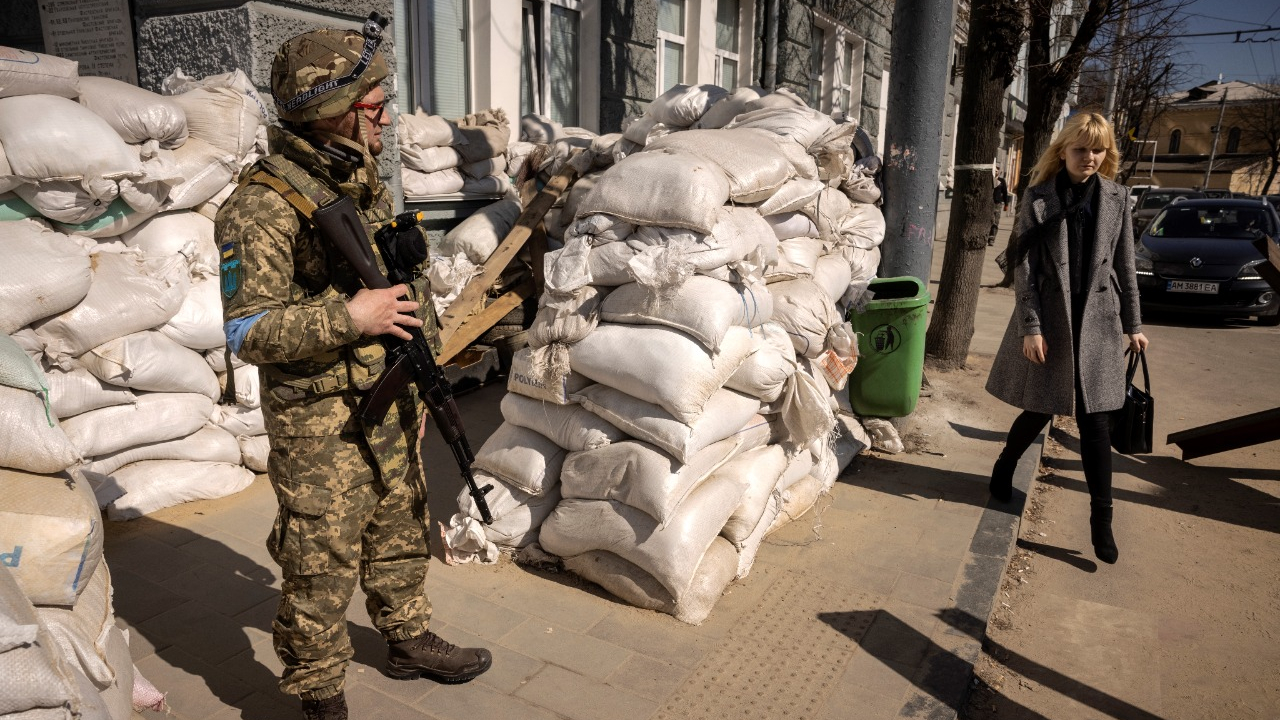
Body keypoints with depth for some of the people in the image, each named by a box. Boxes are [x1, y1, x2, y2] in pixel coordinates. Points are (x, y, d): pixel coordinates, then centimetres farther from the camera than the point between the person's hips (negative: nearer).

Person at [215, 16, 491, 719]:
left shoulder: (365, 181, 7)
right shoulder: (262, 206, -19)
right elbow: (248, 331, -22)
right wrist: (349, 318, -27)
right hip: (321, 423, -8)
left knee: (401, 532, 22)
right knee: (321, 565, 6)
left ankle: (409, 640, 42)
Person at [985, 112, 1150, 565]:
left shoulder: (1116, 198, 4)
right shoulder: (1039, 198, -4)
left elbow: (1125, 266, 8)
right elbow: (1023, 265, -6)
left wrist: (1133, 323, 8)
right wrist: (1030, 327, -12)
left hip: (1096, 322, 2)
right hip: (1048, 320, -2)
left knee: (1094, 420, 2)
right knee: (1039, 411, 9)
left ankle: (1101, 518, 9)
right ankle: (1003, 469, 38)